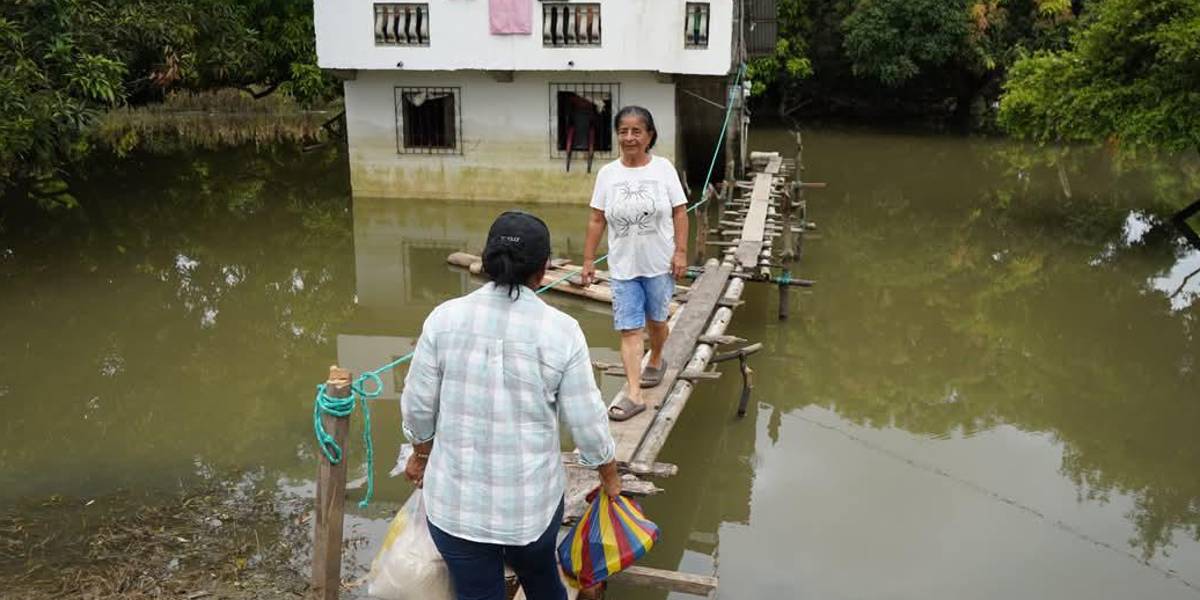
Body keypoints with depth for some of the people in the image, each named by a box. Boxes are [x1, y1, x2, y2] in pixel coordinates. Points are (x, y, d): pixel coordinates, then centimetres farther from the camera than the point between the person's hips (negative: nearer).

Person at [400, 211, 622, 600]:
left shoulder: (445, 317, -10)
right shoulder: (561, 330, -13)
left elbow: (418, 403, -1)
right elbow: (587, 421, -7)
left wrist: (421, 454, 18)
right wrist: (610, 477, 11)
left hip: (456, 497, 1)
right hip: (533, 498, 0)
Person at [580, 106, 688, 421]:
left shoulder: (663, 168, -4)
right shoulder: (607, 173, -1)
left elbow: (679, 212, -2)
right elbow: (596, 220, 3)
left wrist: (681, 252, -9)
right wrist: (588, 260, 1)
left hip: (659, 263, 0)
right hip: (623, 266, 1)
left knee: (656, 320, 17)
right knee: (629, 329, -4)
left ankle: (656, 361, 46)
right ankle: (633, 394, -5)